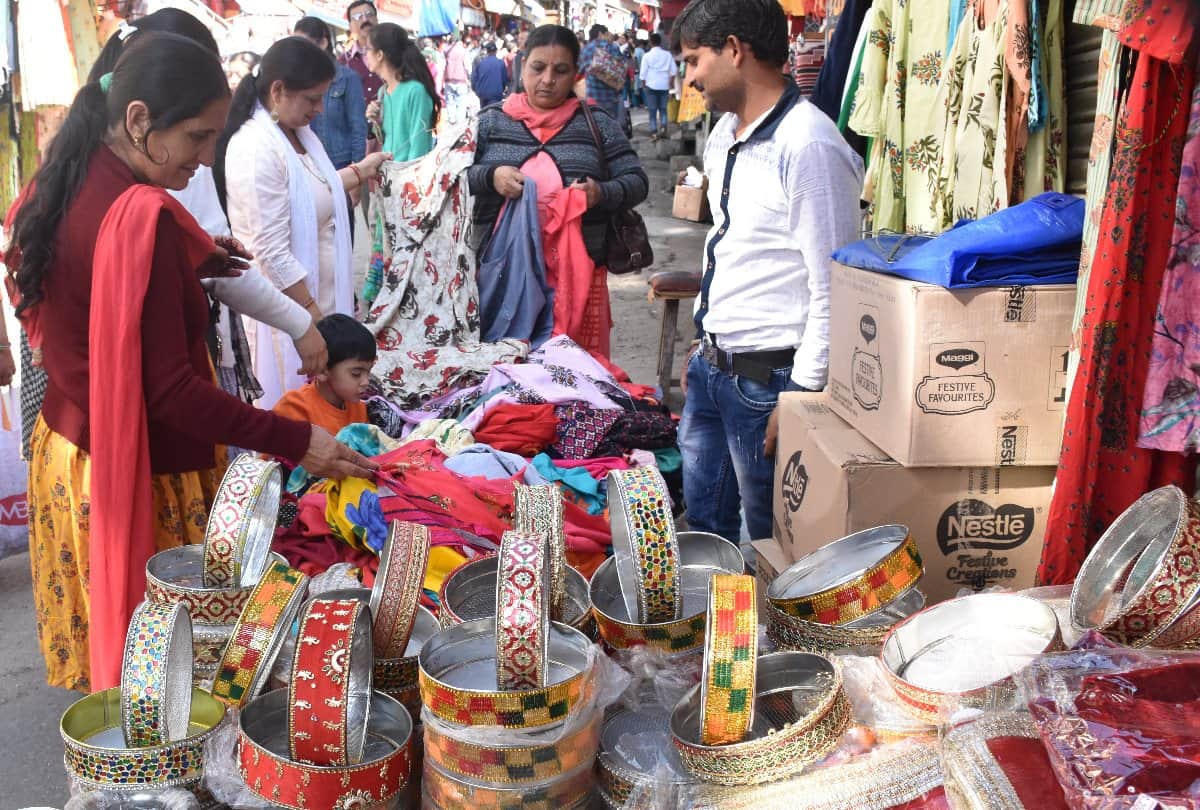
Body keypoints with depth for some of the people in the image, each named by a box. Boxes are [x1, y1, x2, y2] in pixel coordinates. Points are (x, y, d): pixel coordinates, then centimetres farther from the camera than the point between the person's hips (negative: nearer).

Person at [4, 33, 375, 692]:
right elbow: (170, 389, -25)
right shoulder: (143, 217, -25)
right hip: (139, 478, -9)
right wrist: (297, 442, -22)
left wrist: (190, 258, 10)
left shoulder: (59, 187, 2)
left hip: (64, 455, 9)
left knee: (100, 645, 22)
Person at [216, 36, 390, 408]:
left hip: (320, 293, 9)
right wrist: (314, 318, -21)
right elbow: (273, 254, -24)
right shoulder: (256, 148, -22)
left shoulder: (299, 133, 6)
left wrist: (361, 171, 25)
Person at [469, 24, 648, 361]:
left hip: (578, 272, 0)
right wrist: (489, 177, -14)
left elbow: (637, 182, 6)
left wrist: (602, 193, -15)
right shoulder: (490, 121, 9)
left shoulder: (596, 122, 8)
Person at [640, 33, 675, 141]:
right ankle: (663, 127, -5)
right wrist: (670, 83, 13)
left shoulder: (647, 56, -6)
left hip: (651, 86, -2)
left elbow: (643, 74, -5)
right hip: (664, 86, 2)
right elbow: (673, 71, 1)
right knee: (663, 109, 13)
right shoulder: (668, 55, 0)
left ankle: (654, 132, 1)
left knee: (652, 110, 4)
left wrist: (643, 85, 8)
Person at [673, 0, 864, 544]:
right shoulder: (724, 135, 9)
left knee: (770, 537, 9)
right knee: (703, 527, 20)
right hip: (711, 367, 9)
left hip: (767, 377, -9)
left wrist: (801, 396, -17)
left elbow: (832, 289, -20)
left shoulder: (808, 147, -20)